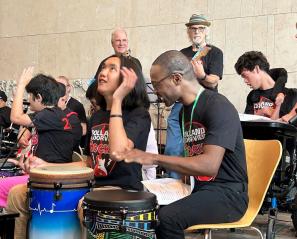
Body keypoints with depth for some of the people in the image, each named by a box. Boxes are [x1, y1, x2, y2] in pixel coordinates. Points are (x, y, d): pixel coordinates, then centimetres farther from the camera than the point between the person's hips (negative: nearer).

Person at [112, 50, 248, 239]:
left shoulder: (218, 107, -16)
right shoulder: (184, 111, 12)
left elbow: (210, 165, -27)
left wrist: (154, 158, -26)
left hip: (228, 193, -8)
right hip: (198, 188, 8)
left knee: (167, 217, -28)